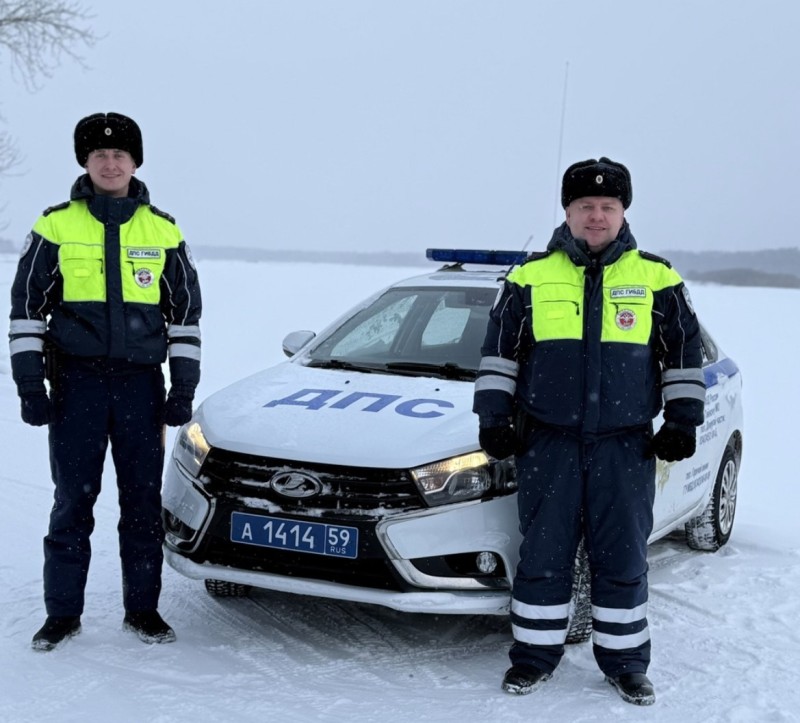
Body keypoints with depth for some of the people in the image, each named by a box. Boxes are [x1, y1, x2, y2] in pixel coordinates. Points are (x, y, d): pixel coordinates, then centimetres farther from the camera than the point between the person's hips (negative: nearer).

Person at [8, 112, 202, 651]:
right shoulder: (55, 226, 2)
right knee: (73, 501, 3)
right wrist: (29, 383, -3)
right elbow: (26, 306, 4)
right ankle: (63, 612, 14)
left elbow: (185, 312, 10)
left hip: (141, 383, 1)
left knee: (143, 500, 6)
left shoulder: (164, 231, 6)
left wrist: (184, 386, 3)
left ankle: (143, 608, 17)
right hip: (75, 382, -1)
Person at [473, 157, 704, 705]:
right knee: (544, 553, 4)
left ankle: (625, 661, 20)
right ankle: (535, 655, 18)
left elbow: (685, 353, 10)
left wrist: (683, 421, 5)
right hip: (548, 440, 0)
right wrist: (495, 416, 2)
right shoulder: (531, 277, 4)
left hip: (626, 444, 0)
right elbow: (500, 351, 8)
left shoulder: (657, 279, 5)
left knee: (623, 557, 6)